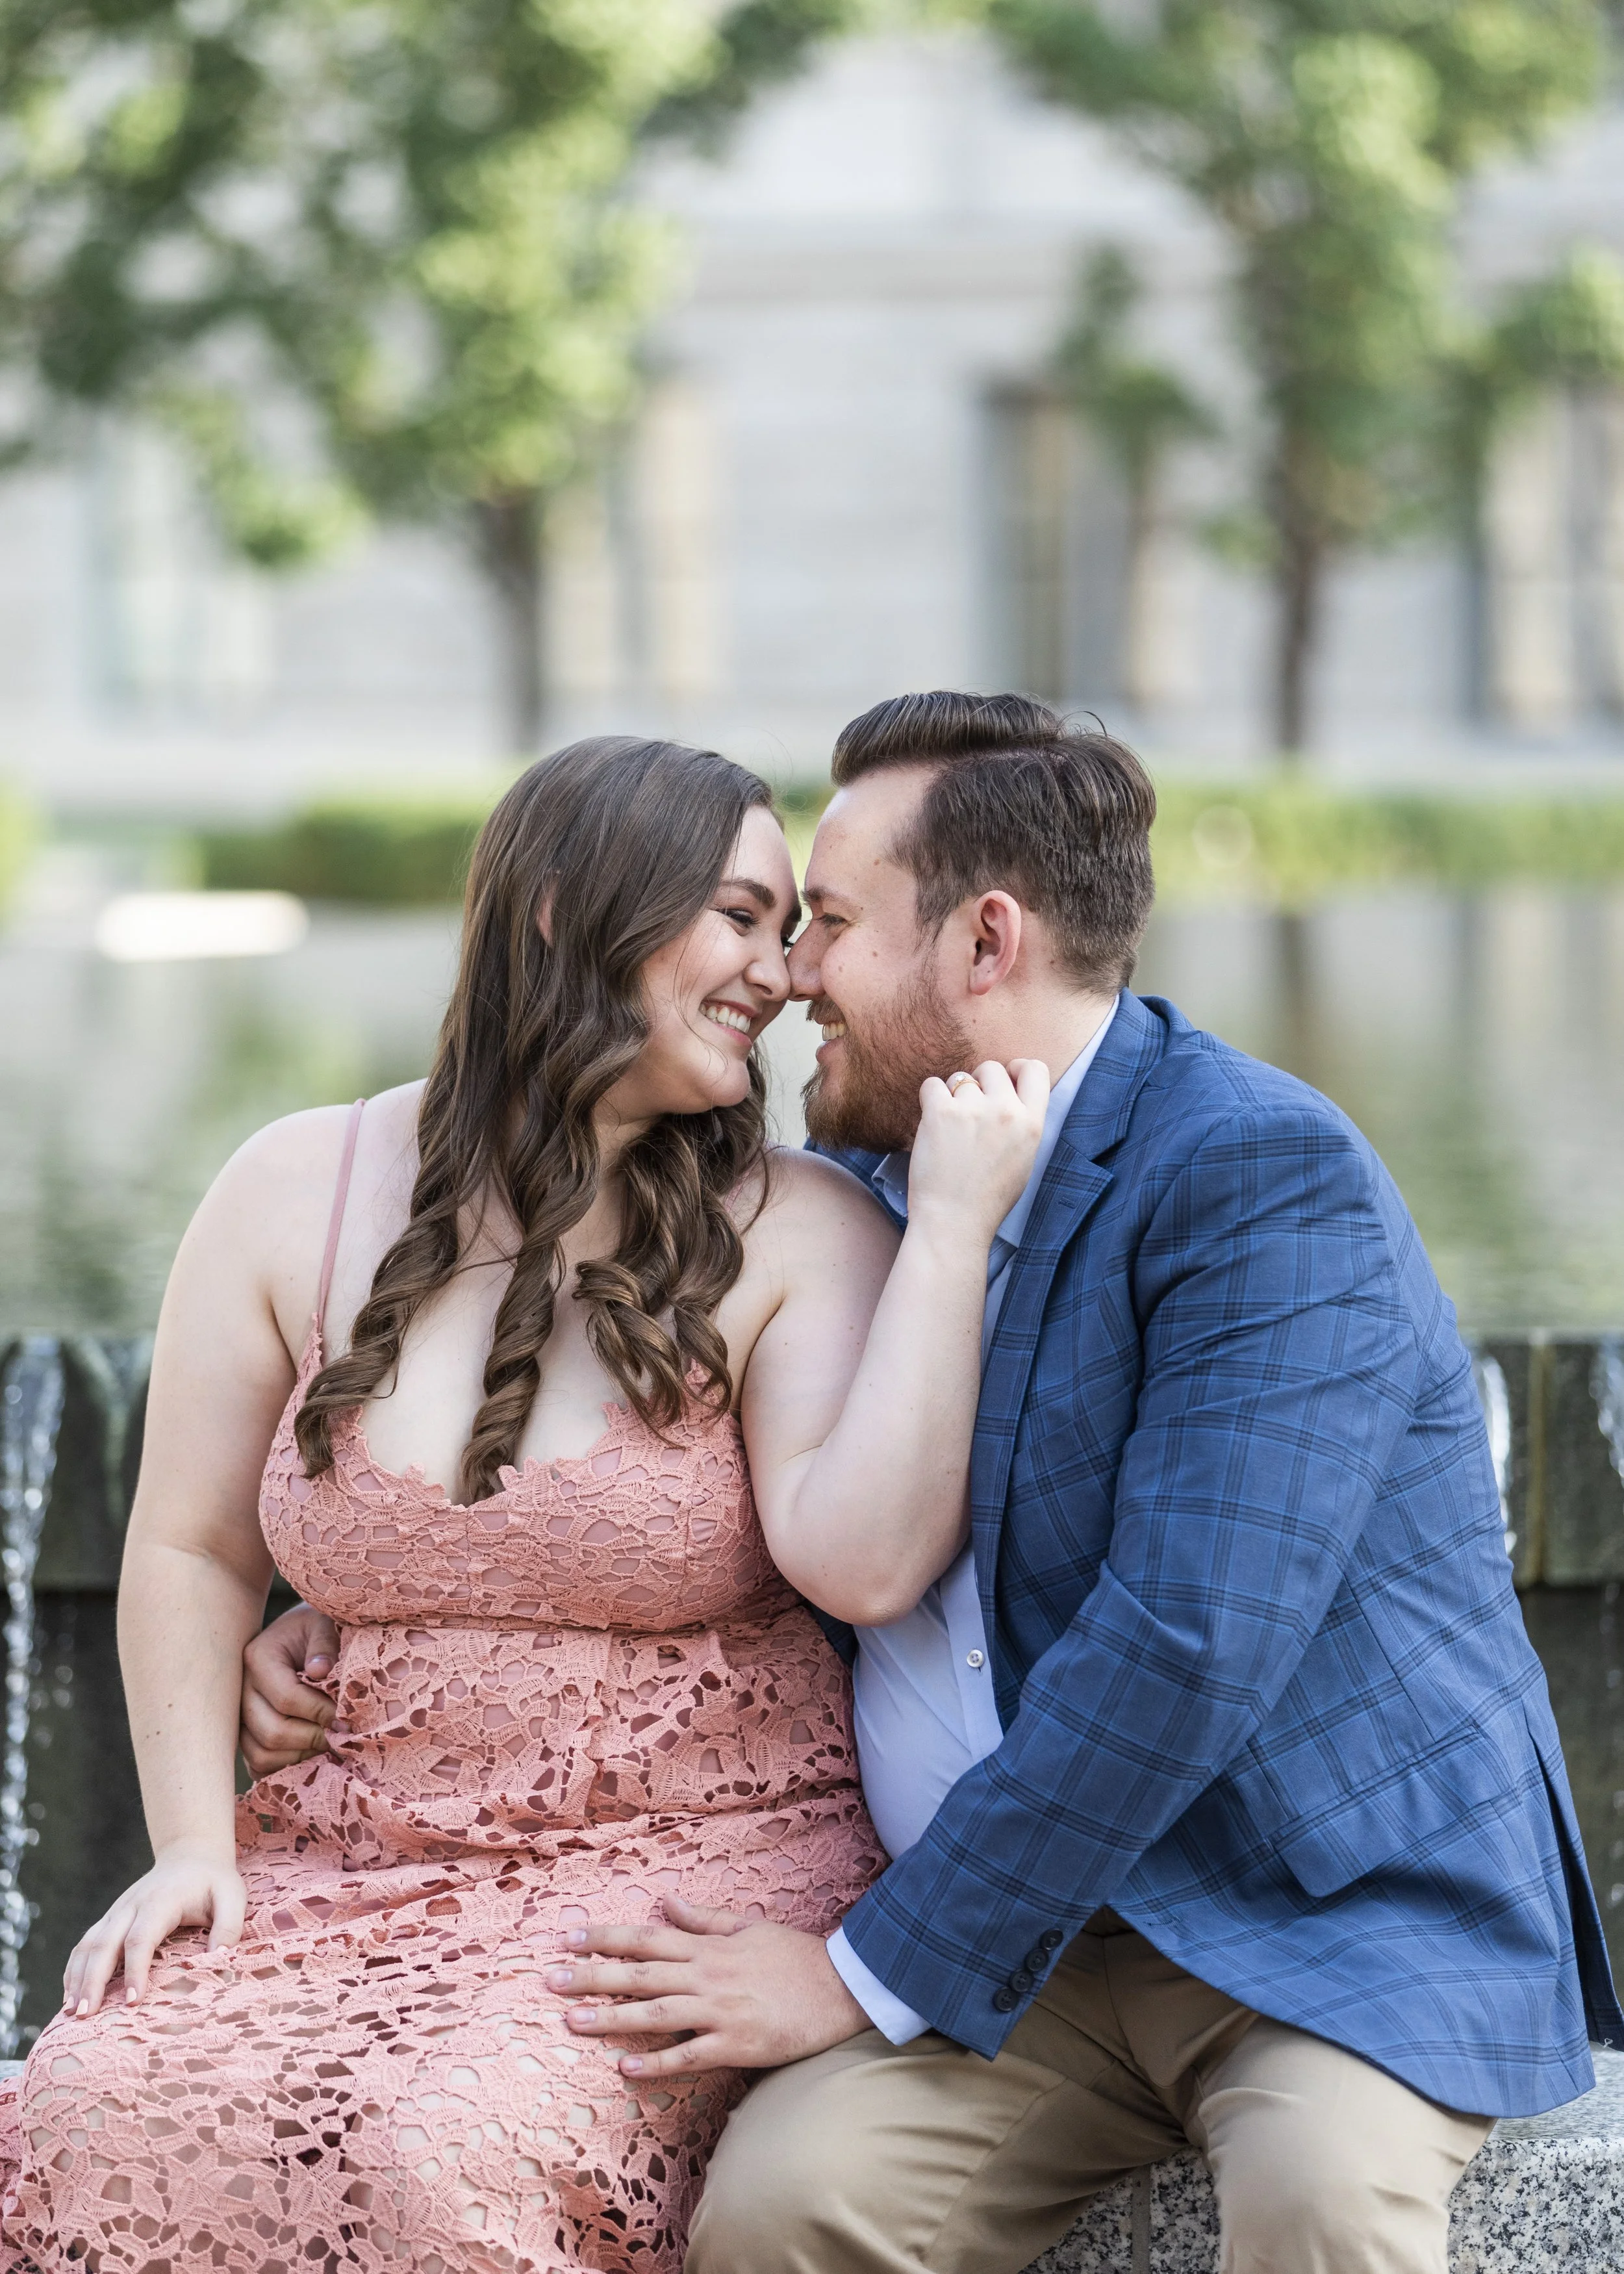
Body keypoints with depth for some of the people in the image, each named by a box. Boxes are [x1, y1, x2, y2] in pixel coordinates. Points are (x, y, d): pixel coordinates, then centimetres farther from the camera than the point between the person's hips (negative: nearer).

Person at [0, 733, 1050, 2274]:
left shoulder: (794, 1237, -1)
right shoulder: (298, 1197, 5)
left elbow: (867, 1561, -18)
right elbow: (192, 1554, 12)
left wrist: (954, 1223, -15)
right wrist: (192, 1843, 1)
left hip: (690, 1867, -2)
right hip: (350, 1863, 2)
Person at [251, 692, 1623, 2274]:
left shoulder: (1270, 1180, -15)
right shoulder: (857, 1183, 10)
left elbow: (1184, 1648, -23)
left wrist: (868, 1975, -19)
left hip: (1345, 1908, -5)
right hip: (1029, 1935, 5)